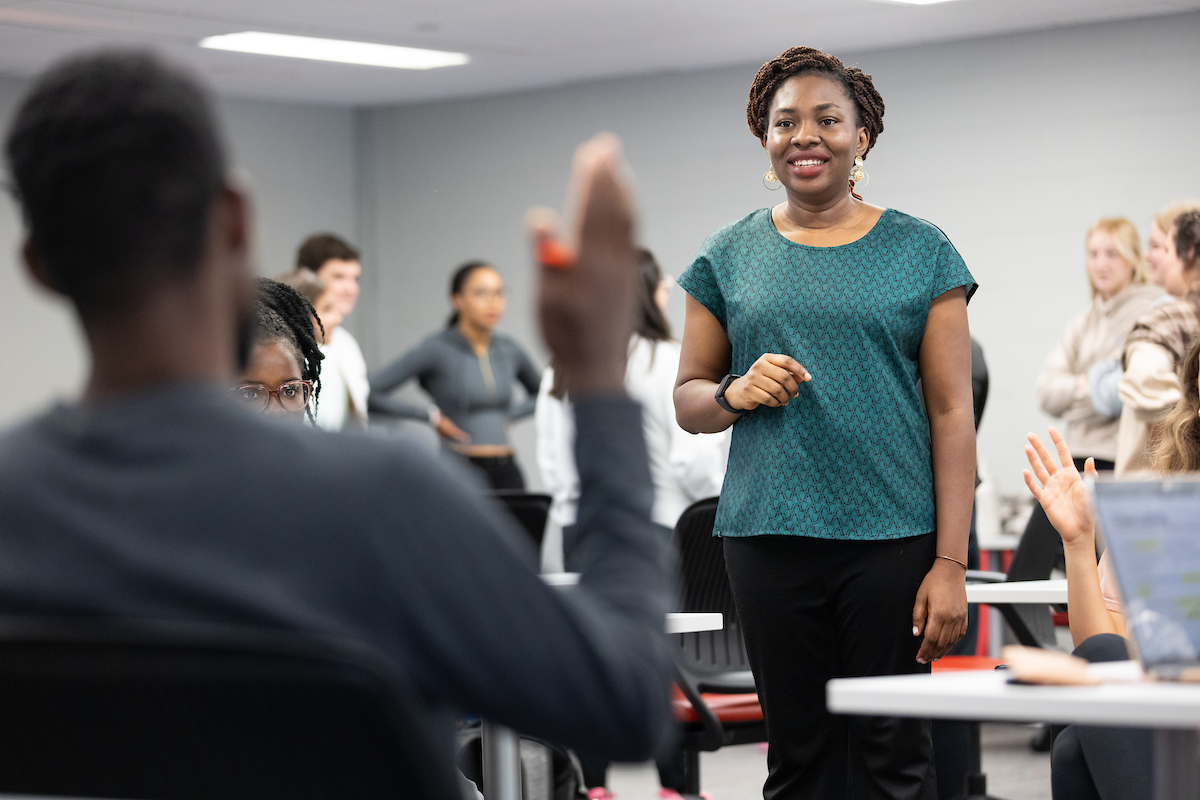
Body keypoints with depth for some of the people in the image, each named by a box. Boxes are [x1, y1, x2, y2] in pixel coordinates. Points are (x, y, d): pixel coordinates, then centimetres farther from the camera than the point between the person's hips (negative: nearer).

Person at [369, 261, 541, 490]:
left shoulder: (509, 350, 11)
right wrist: (431, 416, -9)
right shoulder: (437, 350, -5)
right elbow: (369, 392, -11)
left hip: (506, 470, 5)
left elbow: (539, 394, 31)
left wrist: (510, 415, 12)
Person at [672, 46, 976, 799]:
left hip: (893, 538, -2)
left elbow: (953, 413, 0)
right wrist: (737, 392, -10)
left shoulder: (922, 252, 4)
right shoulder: (730, 256, 10)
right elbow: (687, 398, 14)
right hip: (771, 535, 2)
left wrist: (952, 562, -7)